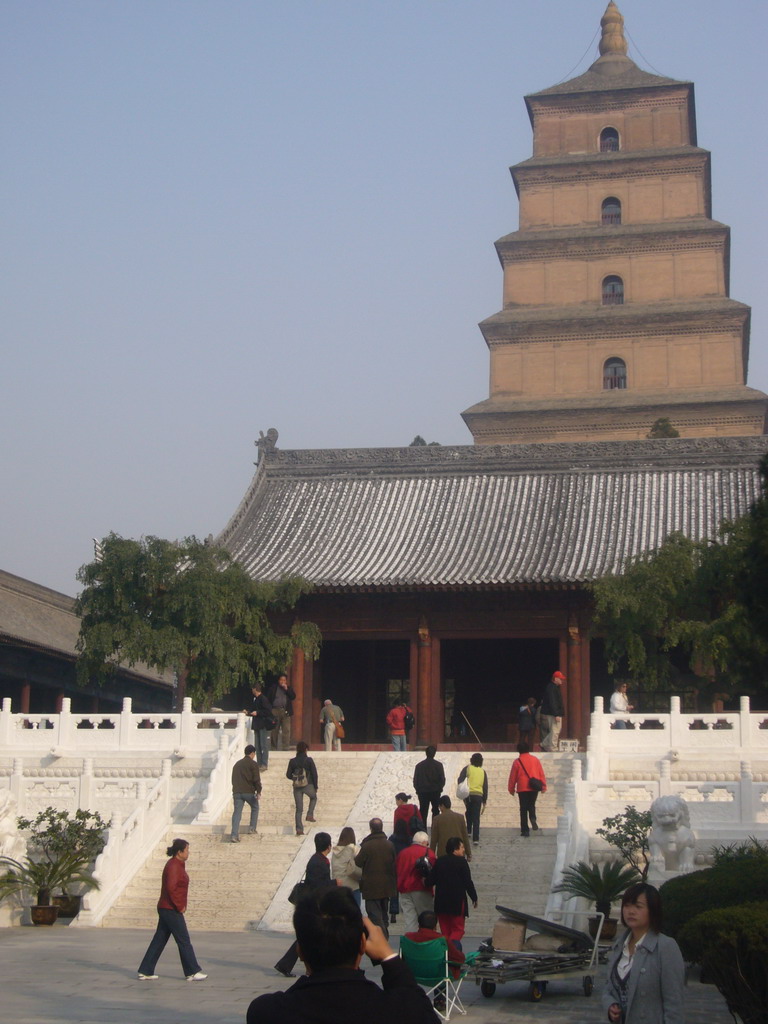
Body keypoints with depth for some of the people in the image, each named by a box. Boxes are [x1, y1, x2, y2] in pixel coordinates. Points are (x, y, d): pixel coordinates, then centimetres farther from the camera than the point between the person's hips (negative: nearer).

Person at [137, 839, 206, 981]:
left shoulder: (177, 865, 13)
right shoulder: (174, 866, -17)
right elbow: (171, 888, -26)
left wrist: (180, 905, 13)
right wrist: (179, 906, -18)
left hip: (166, 909, 10)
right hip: (171, 910, -10)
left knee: (159, 941, 11)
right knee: (184, 941, -1)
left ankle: (145, 972, 14)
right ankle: (192, 972, 6)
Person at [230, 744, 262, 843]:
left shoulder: (237, 764, 18)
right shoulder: (253, 764, -3)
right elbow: (256, 779, -10)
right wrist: (258, 791, -5)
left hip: (237, 792, 4)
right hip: (249, 792, -4)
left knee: (237, 812, 0)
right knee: (255, 807, 21)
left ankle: (234, 834, -12)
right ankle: (252, 827, 17)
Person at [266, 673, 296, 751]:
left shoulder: (289, 688, 15)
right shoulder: (273, 688, 11)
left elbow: (293, 697, 1)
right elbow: (267, 699, 9)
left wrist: (286, 689, -6)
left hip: (286, 711, 0)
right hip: (275, 711, 0)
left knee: (286, 730, -10)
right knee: (274, 730, 2)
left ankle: (285, 747, -11)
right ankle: (273, 747, 9)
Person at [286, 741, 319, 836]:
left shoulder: (292, 761, 1)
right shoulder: (309, 760, -6)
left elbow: (288, 775, 2)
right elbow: (314, 774, -5)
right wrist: (315, 786, 5)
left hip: (297, 787, 2)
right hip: (308, 785, -2)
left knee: (299, 809, 7)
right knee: (313, 798, 30)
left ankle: (299, 829, 1)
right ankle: (310, 815, 13)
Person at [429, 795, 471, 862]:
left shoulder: (437, 819, -4)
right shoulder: (460, 817, 2)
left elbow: (434, 839, 0)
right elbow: (465, 837, 4)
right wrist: (469, 854, 12)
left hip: (443, 853, -2)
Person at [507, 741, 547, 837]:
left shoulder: (517, 761, -3)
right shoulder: (535, 760, 3)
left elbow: (513, 776, 1)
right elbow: (541, 774, 5)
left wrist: (511, 789, 12)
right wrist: (543, 786, 12)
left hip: (522, 788, -2)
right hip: (534, 788, 2)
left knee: (523, 809, 4)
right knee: (531, 805, 19)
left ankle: (525, 830, 2)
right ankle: (533, 819, -11)